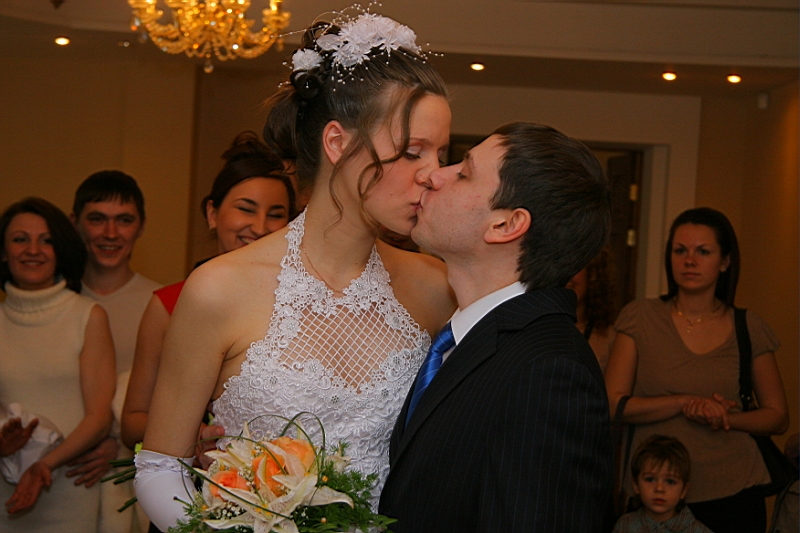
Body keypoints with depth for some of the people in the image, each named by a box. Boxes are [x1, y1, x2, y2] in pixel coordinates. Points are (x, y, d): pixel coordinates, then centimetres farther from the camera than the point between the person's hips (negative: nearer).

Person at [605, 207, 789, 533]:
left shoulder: (749, 328, 4)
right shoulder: (640, 318, 1)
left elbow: (778, 417, 9)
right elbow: (612, 404, -6)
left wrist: (727, 418, -10)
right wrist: (685, 403, -17)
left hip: (733, 494, 1)